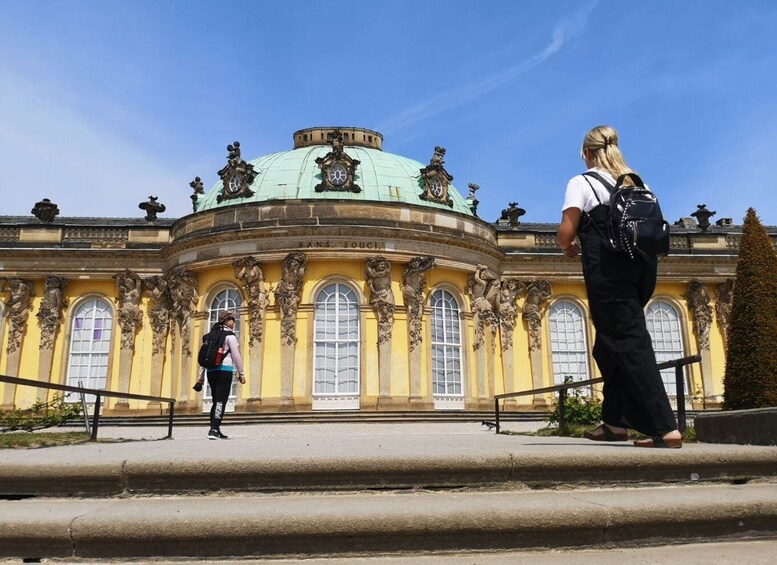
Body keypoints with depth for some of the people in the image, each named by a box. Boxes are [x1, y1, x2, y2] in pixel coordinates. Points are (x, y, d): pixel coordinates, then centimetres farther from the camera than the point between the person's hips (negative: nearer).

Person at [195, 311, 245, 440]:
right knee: (221, 401, -9)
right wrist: (241, 373, 0)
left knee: (216, 401, 13)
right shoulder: (229, 335, -1)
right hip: (224, 370, -7)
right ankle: (213, 430, -17)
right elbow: (236, 356, -6)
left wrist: (201, 375, 18)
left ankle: (215, 431, 14)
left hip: (211, 371, 7)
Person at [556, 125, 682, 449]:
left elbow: (566, 233, -8)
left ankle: (666, 428, -12)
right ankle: (614, 421, 18)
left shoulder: (582, 182, 1)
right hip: (643, 267, 7)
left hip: (608, 270, -7)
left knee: (630, 344, -7)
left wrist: (568, 248, 13)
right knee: (610, 344, 15)